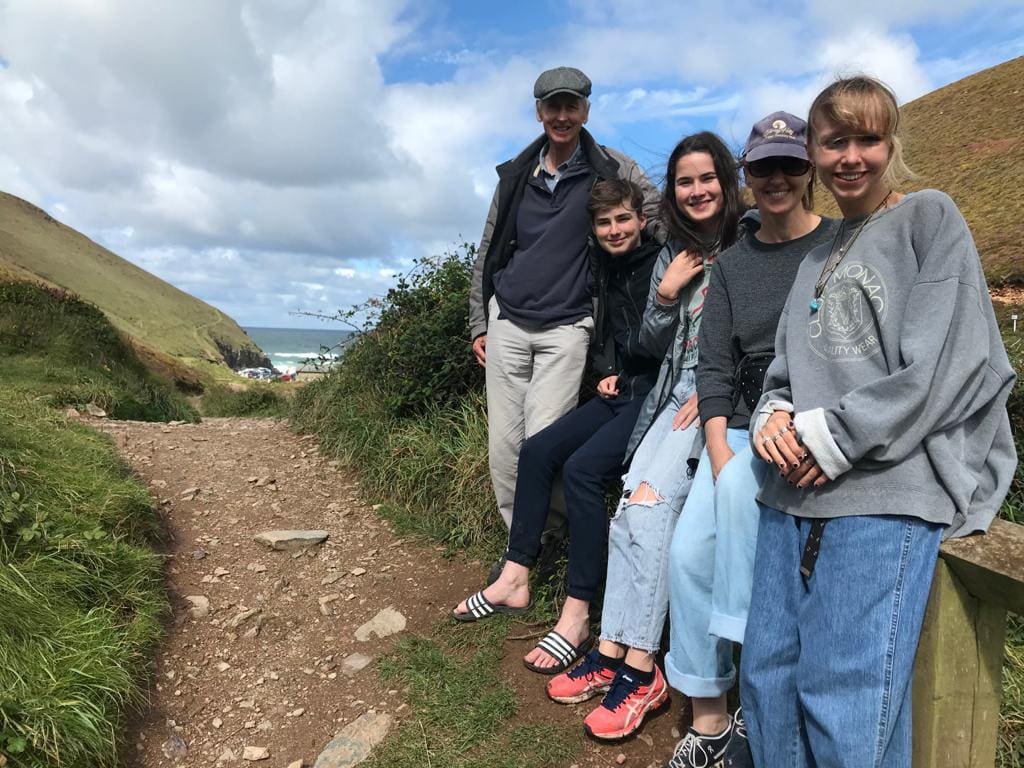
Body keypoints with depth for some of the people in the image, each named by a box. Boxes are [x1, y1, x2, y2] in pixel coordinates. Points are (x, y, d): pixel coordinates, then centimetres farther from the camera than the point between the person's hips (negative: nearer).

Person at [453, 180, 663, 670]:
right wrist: (605, 372, 8)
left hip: (654, 396, -8)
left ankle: (577, 616, -19)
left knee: (583, 467, -26)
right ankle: (515, 580, 3)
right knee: (537, 451, -4)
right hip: (619, 392, 8)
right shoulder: (606, 270, 15)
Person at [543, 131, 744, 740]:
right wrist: (666, 295, -3)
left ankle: (638, 666, -15)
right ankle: (616, 651, -10)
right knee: (635, 501, -14)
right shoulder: (672, 255, 16)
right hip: (677, 392, 6)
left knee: (651, 499, -22)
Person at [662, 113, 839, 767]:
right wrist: (719, 454, -9)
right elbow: (714, 367, 5)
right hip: (741, 430, 4)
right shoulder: (731, 265, 13)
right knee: (689, 552, -15)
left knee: (744, 484, -33)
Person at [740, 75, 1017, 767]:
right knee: (765, 680, 8)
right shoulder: (822, 250, 21)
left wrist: (831, 435, -12)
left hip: (888, 489, -6)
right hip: (797, 488, 6)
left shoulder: (930, 216, 4)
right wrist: (776, 414, -2)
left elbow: (946, 365, -8)